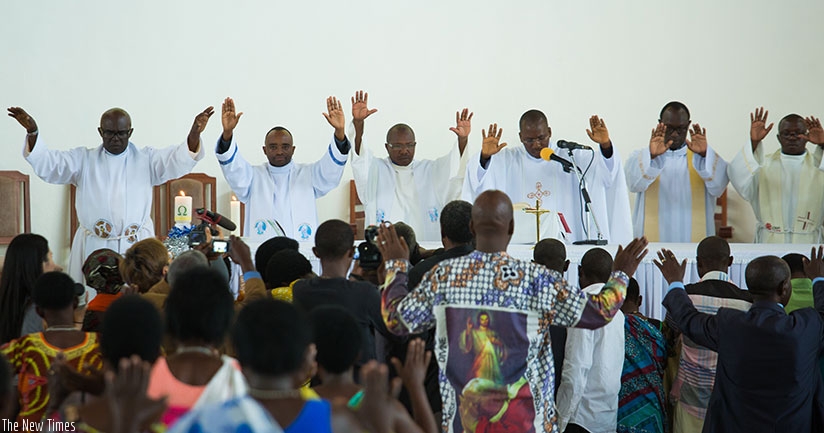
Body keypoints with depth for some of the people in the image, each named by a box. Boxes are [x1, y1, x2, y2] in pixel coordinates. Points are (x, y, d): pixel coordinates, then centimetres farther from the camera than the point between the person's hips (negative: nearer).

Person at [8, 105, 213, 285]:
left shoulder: (146, 159, 8)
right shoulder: (83, 160, 10)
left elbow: (179, 160, -5)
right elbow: (47, 164, 3)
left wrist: (195, 133, -24)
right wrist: (32, 132, -13)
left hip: (136, 246, 0)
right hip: (93, 247, 1)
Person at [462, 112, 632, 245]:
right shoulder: (507, 160, 10)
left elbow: (604, 170, 1)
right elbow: (477, 178, -1)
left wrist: (605, 145, -19)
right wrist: (485, 156, -22)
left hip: (563, 242, 0)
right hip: (519, 242, 0)